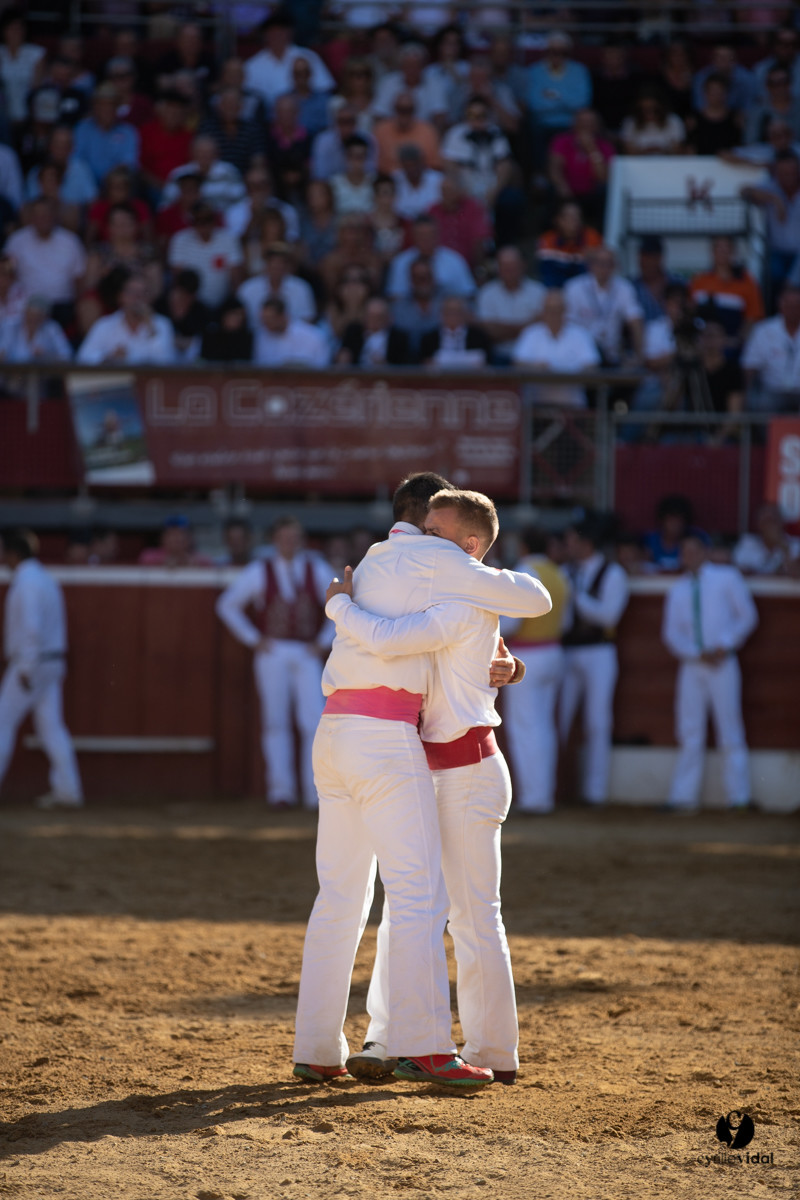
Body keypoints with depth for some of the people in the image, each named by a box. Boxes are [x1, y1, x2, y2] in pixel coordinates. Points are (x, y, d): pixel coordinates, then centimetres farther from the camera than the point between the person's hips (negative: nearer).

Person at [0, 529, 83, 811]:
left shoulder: (26, 582, -15)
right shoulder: (47, 579, 14)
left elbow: (31, 627, -23)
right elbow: (58, 623, 18)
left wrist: (25, 668, -22)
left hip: (31, 662, -9)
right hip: (53, 661, 9)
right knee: (51, 725, 6)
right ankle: (68, 791, 1)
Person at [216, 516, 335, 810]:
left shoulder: (317, 570, 8)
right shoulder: (259, 572, 4)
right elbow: (227, 605, 10)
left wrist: (324, 642, 5)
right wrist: (253, 639, 4)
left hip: (307, 654, 1)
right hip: (273, 652, -1)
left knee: (314, 722, -10)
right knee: (276, 722, 0)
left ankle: (316, 793, -6)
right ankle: (280, 791, 5)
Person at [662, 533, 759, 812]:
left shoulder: (727, 578, 5)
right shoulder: (678, 590, 12)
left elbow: (748, 616, 4)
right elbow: (671, 633, 8)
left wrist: (724, 646, -8)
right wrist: (698, 654, -8)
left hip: (722, 663, -3)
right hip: (691, 666, 3)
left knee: (730, 731, -4)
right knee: (690, 734, 2)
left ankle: (739, 797, -1)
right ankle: (683, 797, 3)